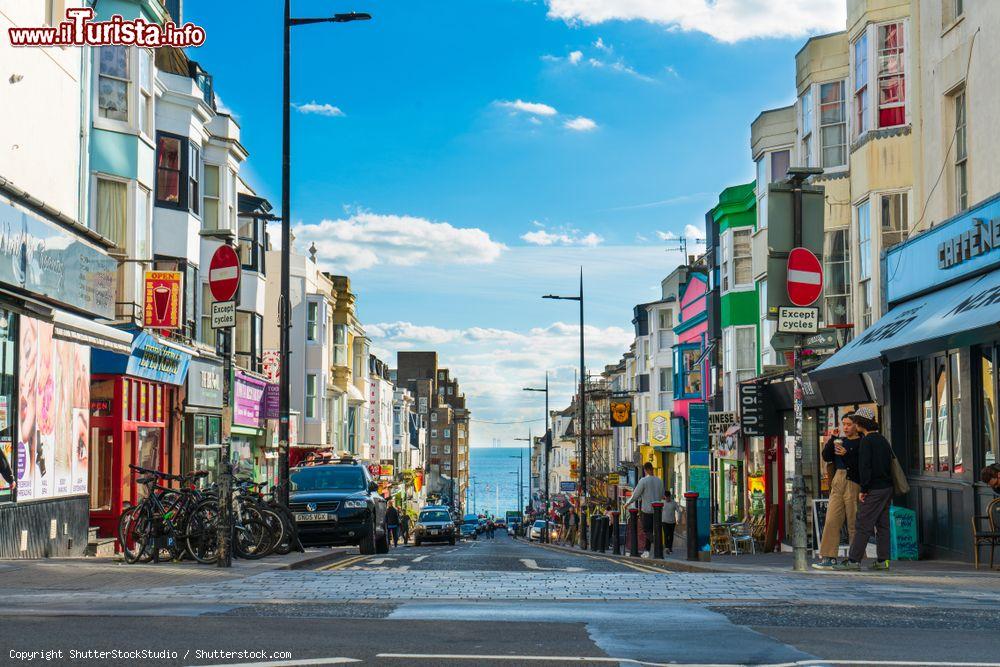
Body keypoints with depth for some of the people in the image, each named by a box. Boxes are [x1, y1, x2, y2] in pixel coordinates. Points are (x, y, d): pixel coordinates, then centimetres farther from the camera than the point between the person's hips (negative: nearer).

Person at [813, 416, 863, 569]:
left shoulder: (862, 443, -3)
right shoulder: (840, 441, 18)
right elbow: (826, 457, 9)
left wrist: (847, 455, -22)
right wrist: (833, 439, 0)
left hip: (853, 483, -6)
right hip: (837, 483, 6)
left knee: (853, 522, -3)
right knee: (832, 520, -1)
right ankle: (828, 557, -1)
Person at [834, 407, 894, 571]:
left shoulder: (866, 441, -12)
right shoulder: (883, 440, 14)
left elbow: (865, 466, -18)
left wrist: (863, 489, -14)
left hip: (874, 490, -9)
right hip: (887, 488, 9)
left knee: (863, 525, -8)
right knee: (882, 524, 9)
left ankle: (854, 560, -8)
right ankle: (882, 560, 9)